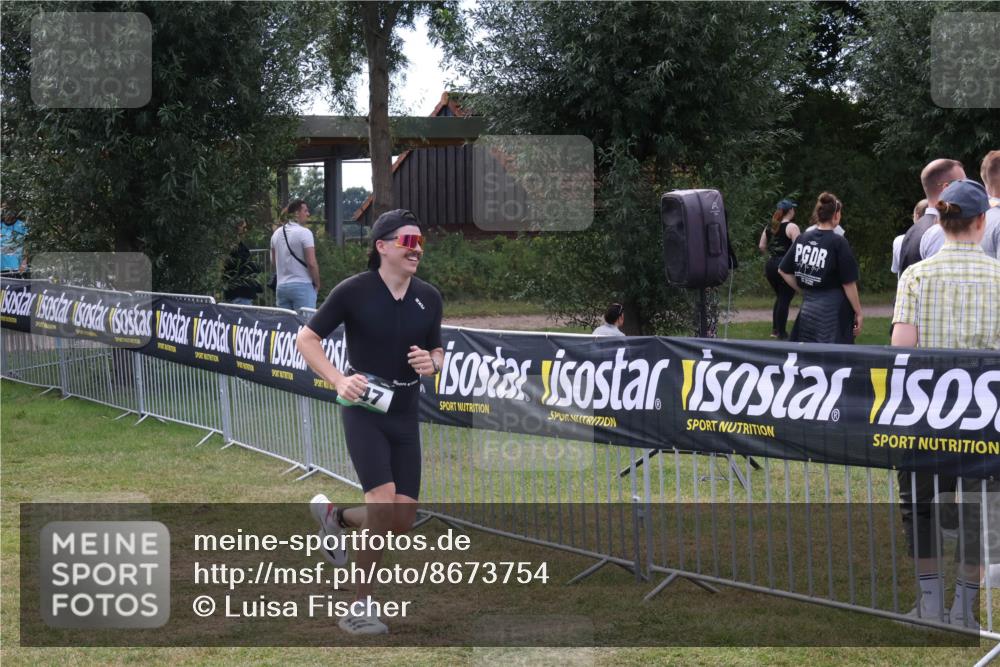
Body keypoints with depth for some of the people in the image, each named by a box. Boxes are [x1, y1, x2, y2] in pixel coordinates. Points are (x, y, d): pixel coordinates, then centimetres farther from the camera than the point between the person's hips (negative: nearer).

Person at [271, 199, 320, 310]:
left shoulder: (277, 233, 12)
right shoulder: (304, 232, -10)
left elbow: (273, 262, 20)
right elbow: (311, 263, -14)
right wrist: (317, 284, -2)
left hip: (281, 286, 7)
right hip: (302, 285, -7)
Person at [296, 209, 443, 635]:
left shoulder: (429, 298, 4)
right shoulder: (354, 291, -10)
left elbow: (437, 351, 17)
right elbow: (307, 337, -4)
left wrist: (431, 363, -8)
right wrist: (339, 380, -18)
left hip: (405, 416, 5)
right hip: (363, 411, -5)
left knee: (403, 519, 1)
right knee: (382, 501, -21)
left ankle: (335, 516, 33)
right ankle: (360, 607, -7)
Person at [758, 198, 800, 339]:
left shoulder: (769, 227, 10)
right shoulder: (791, 227, -11)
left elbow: (761, 246, 11)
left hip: (771, 265, 7)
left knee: (780, 297, 22)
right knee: (785, 300, 0)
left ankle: (775, 329, 25)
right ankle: (782, 334, 3)